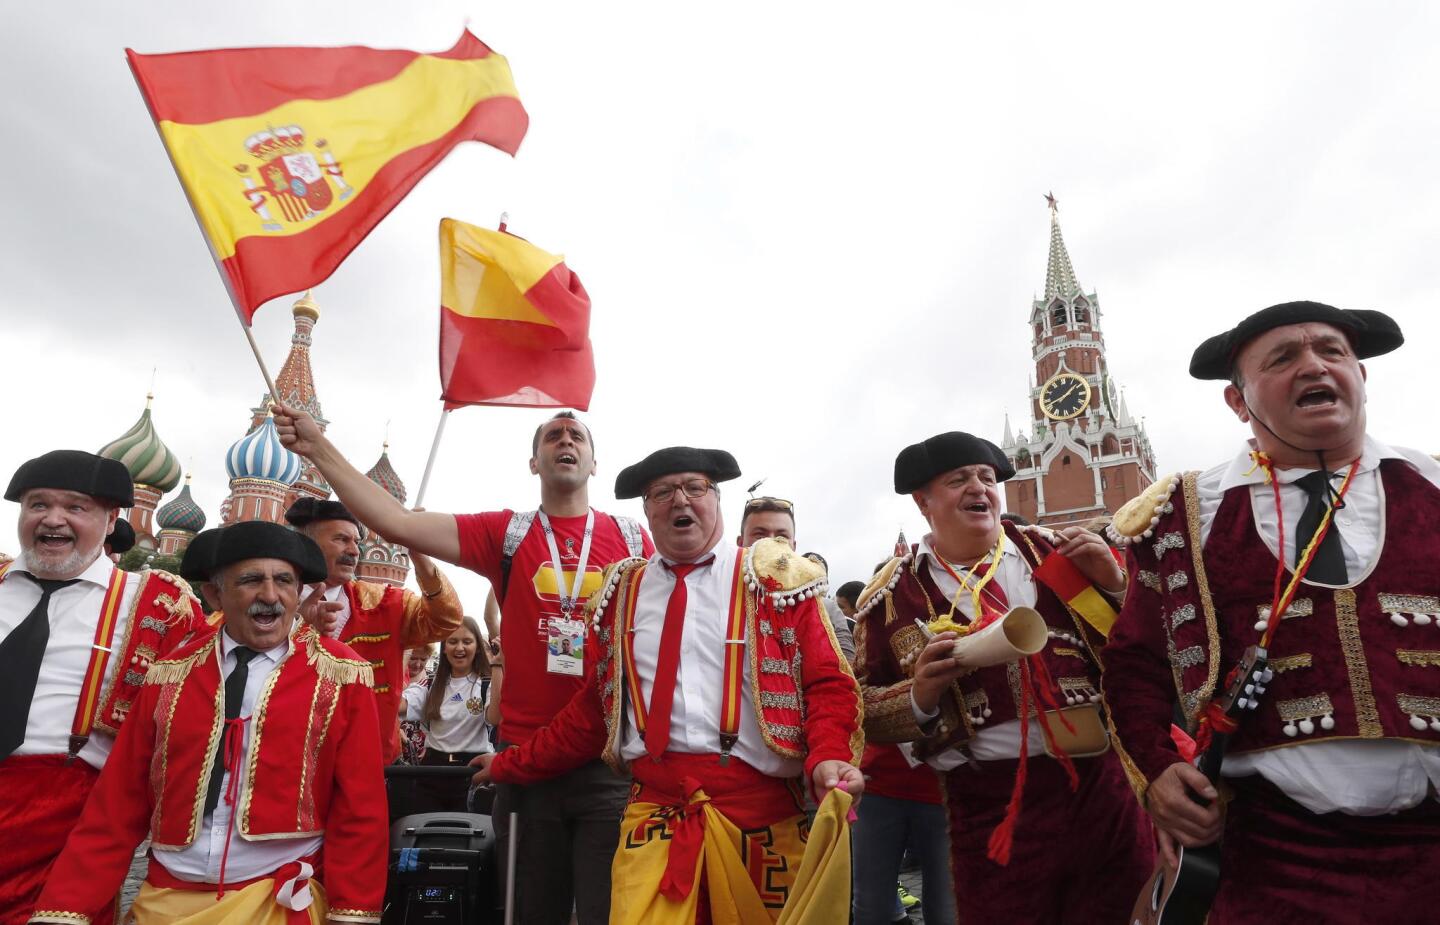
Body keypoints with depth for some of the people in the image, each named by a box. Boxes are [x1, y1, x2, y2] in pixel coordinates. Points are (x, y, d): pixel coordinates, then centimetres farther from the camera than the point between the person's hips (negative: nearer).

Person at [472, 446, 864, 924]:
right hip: (653, 812, 2)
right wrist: (511, 765, 19)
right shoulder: (622, 592, 13)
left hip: (761, 812, -1)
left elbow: (828, 684, -2)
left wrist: (829, 757, -20)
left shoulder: (777, 578, 3)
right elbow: (594, 707, 18)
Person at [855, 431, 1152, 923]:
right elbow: (865, 710, 1)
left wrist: (1113, 583, -7)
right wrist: (919, 695, -18)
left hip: (1102, 784, 3)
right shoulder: (894, 592, -2)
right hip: (994, 807, -2)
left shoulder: (1050, 550, 6)